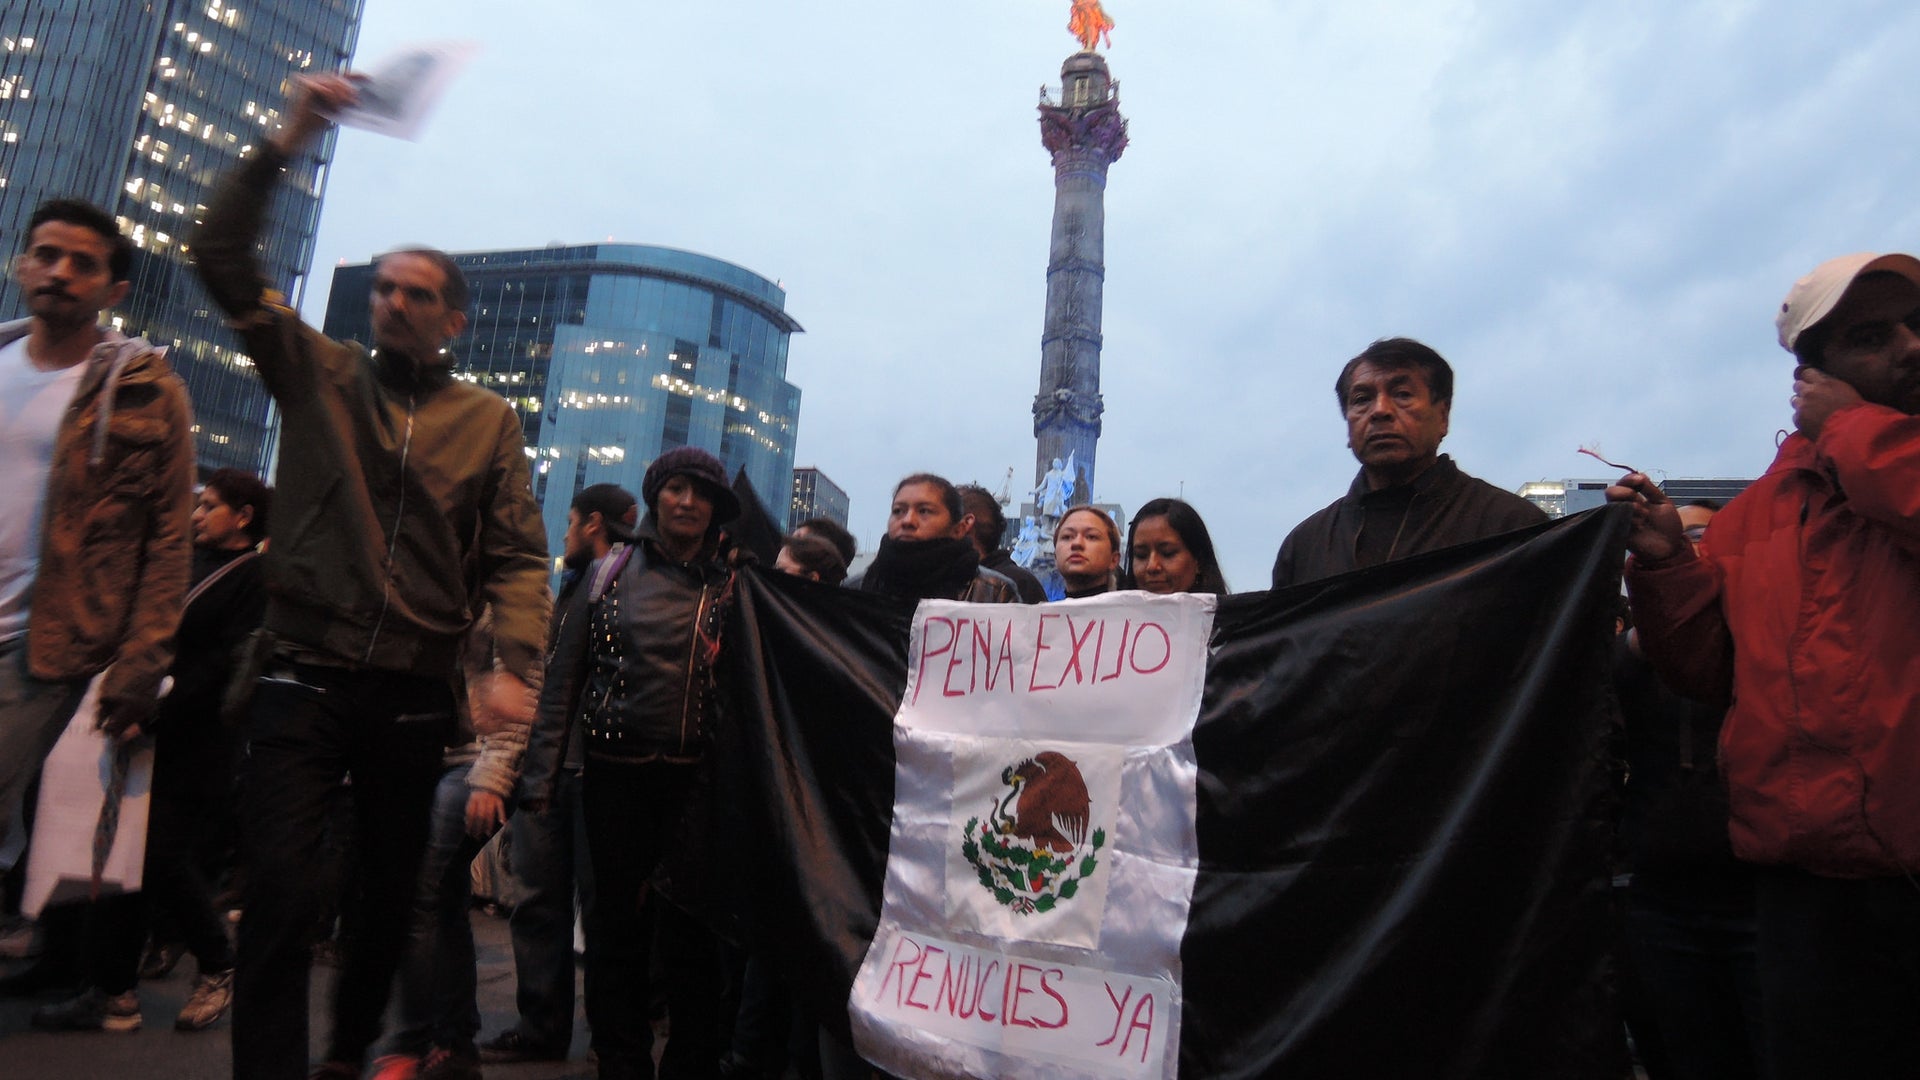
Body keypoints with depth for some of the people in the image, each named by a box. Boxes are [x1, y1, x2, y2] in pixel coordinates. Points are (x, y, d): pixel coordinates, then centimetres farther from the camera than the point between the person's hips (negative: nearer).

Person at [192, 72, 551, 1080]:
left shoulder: (490, 420, 4)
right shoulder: (318, 373, 7)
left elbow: (517, 558, -2)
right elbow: (223, 256, -1)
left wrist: (515, 665, -16)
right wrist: (285, 143, -9)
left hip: (416, 692, 1)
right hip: (306, 677, -1)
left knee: (390, 885, 14)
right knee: (280, 885, -10)